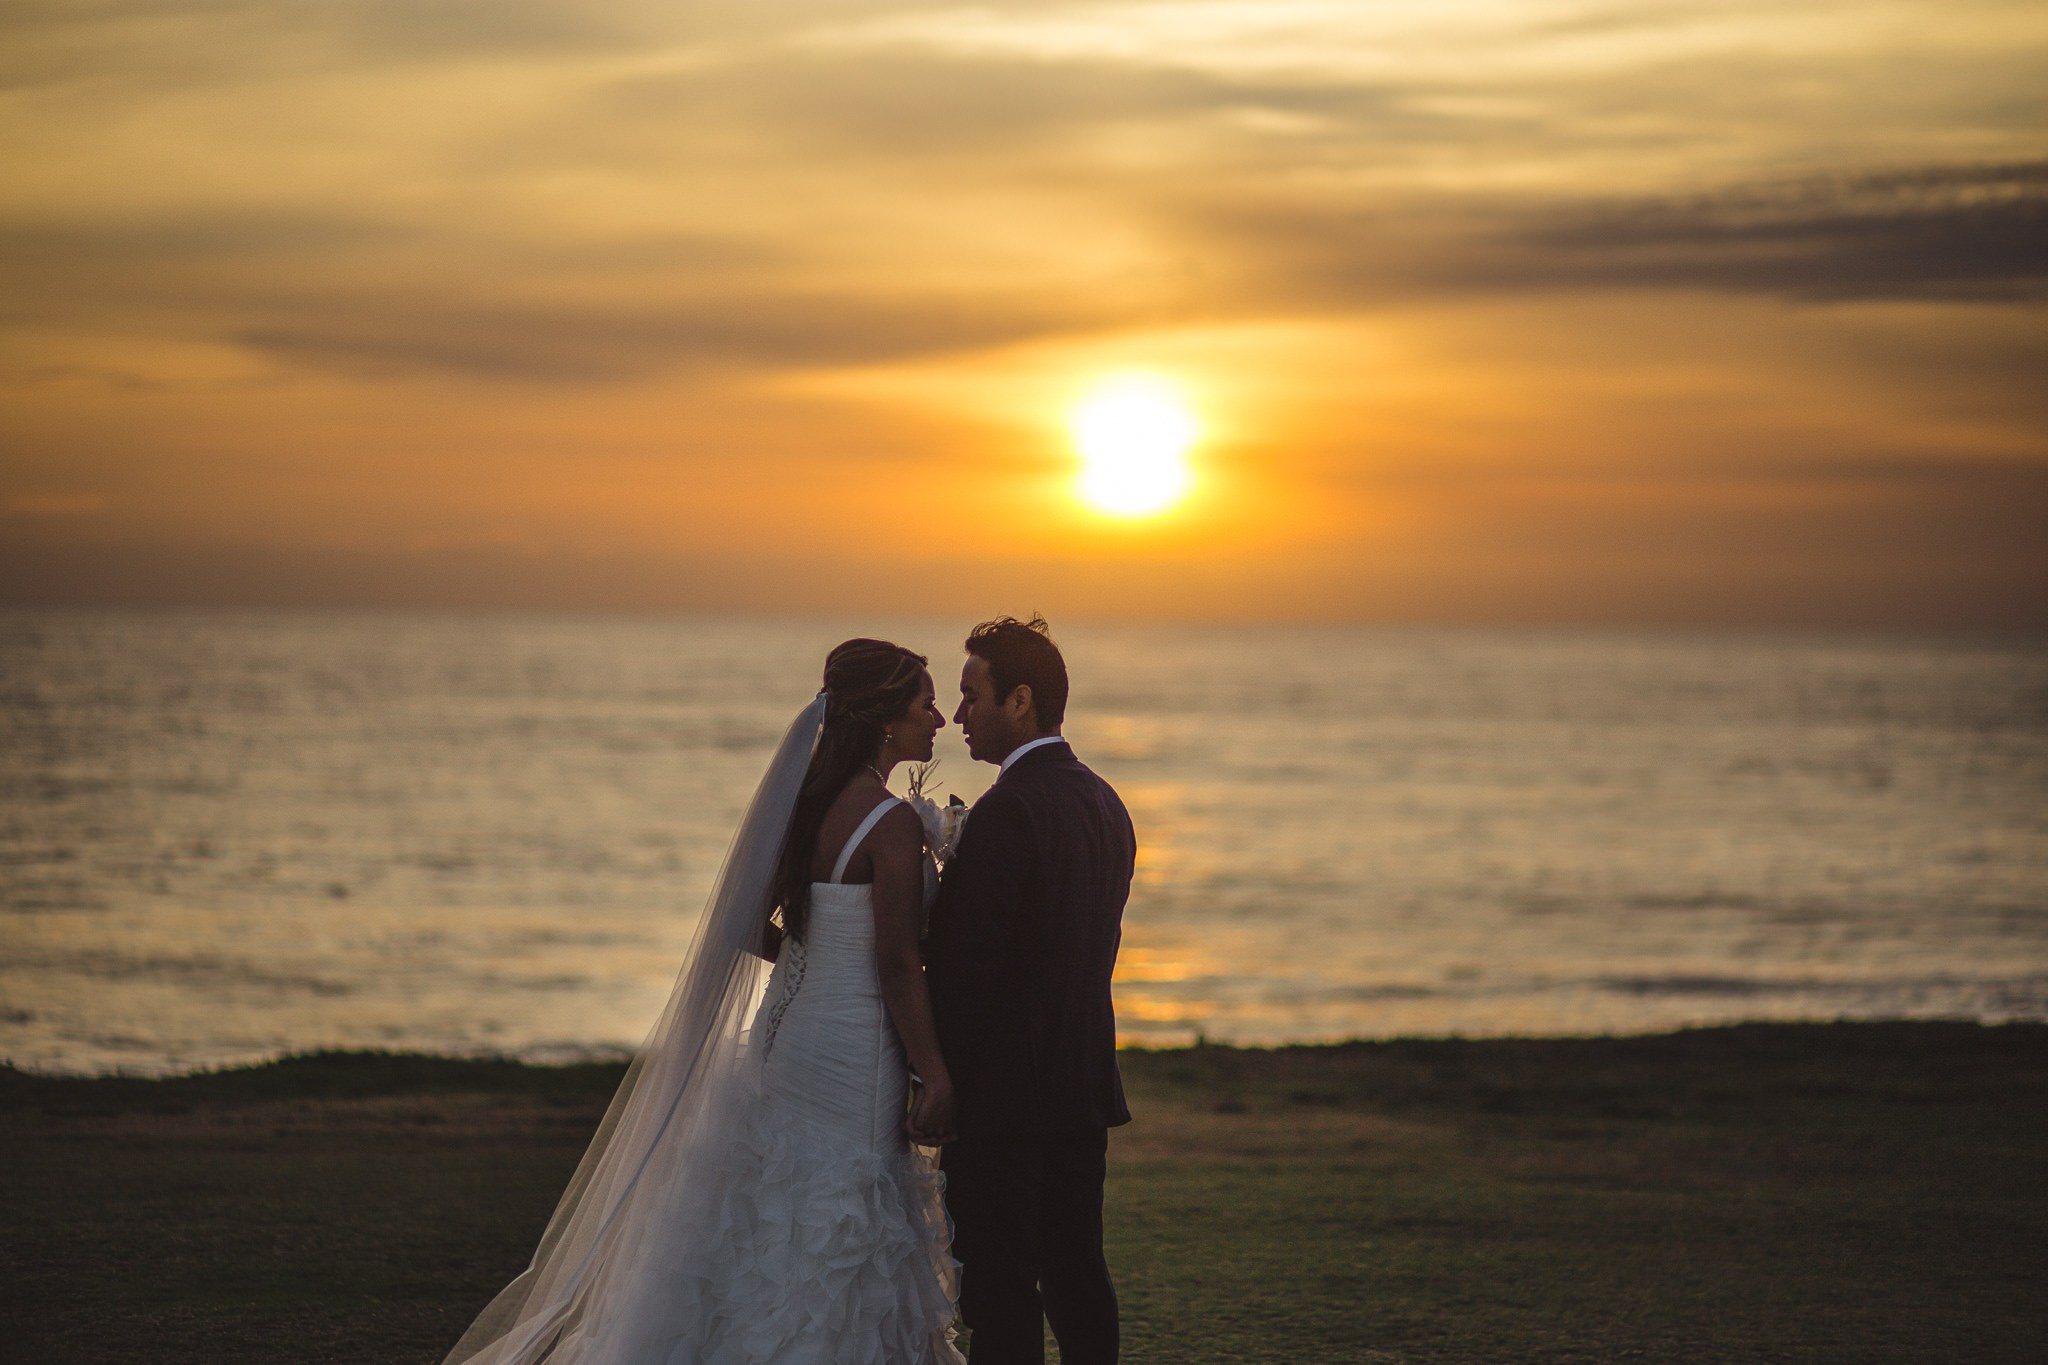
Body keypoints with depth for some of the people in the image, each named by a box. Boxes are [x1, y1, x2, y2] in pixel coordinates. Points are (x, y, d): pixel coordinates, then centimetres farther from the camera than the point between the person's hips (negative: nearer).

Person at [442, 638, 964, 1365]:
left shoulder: (804, 804, 6)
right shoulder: (892, 825, -18)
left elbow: (747, 924, 10)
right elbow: (897, 966, -19)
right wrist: (937, 1078, -15)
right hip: (851, 1059, -8)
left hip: (787, 1031, 8)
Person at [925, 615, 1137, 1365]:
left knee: (1000, 1284, -3)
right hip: (1084, 1082, 9)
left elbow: (965, 965, -18)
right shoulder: (1105, 803, 11)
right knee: (1077, 1272, 14)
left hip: (1005, 1097, -9)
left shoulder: (1006, 812, -18)